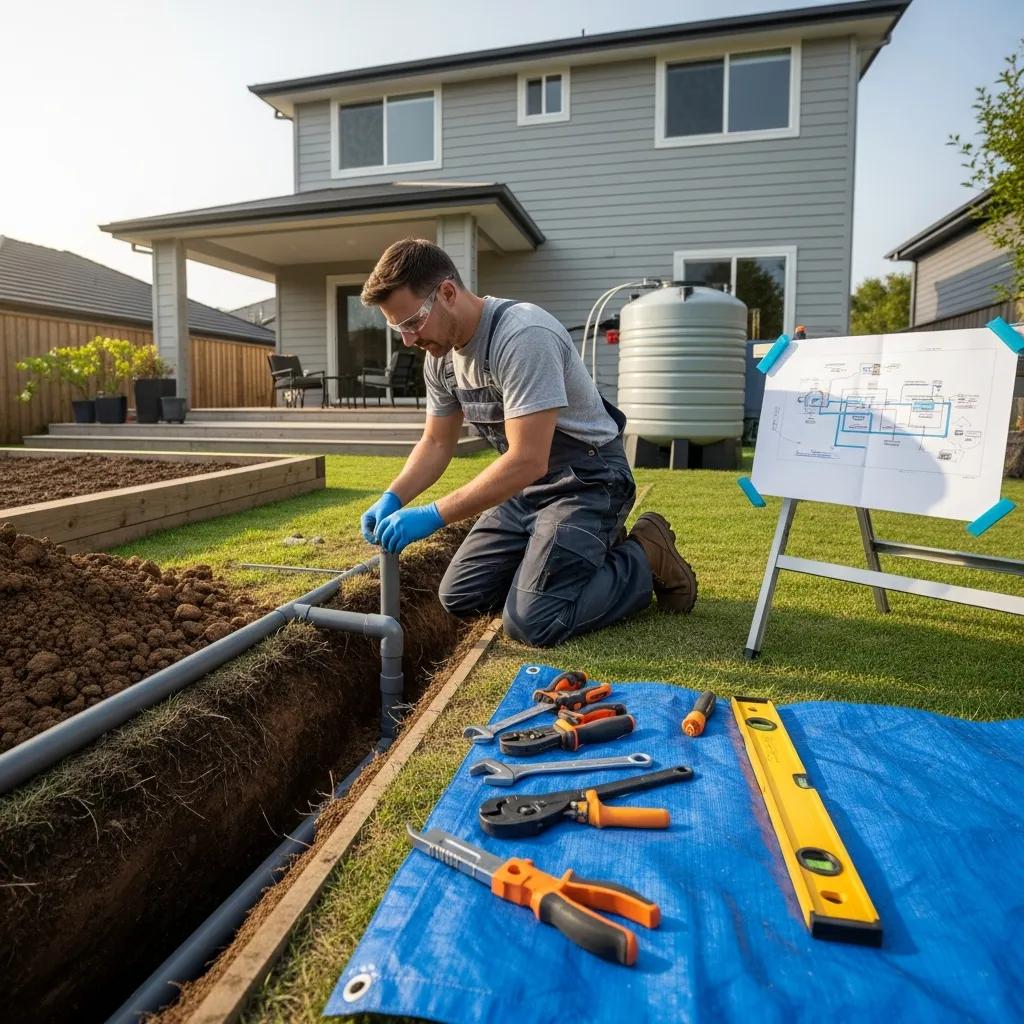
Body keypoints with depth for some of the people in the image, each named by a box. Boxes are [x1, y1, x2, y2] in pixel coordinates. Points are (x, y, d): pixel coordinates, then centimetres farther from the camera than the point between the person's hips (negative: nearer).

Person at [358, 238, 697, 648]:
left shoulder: (523, 336, -27)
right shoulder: (440, 356, 0)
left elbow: (527, 461, -32)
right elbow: (436, 443, 10)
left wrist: (433, 516, -30)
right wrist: (391, 500, -6)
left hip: (586, 480, -9)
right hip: (525, 485, 9)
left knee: (532, 622, -19)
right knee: (459, 597, 8)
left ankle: (645, 559, 4)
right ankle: (588, 551, 20)